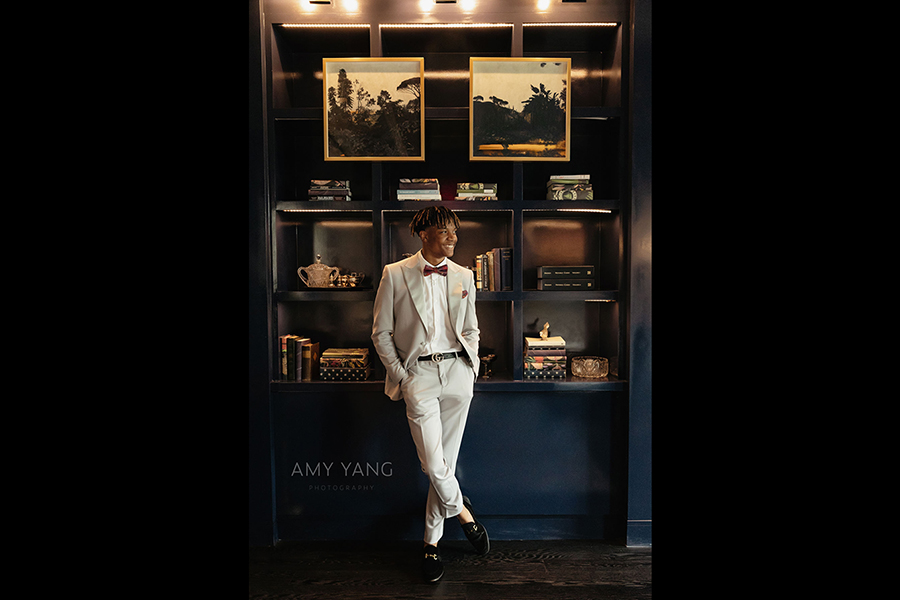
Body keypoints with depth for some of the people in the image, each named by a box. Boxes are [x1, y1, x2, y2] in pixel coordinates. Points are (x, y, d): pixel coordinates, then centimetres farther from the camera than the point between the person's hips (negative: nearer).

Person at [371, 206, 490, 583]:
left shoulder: (463, 277, 10)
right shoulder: (395, 274, -1)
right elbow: (381, 333, 1)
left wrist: (471, 367, 7)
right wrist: (401, 378, -4)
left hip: (457, 371, 3)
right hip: (418, 373, -3)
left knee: (446, 458, 8)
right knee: (433, 463, -7)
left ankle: (432, 542, 26)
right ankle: (463, 512, 23)